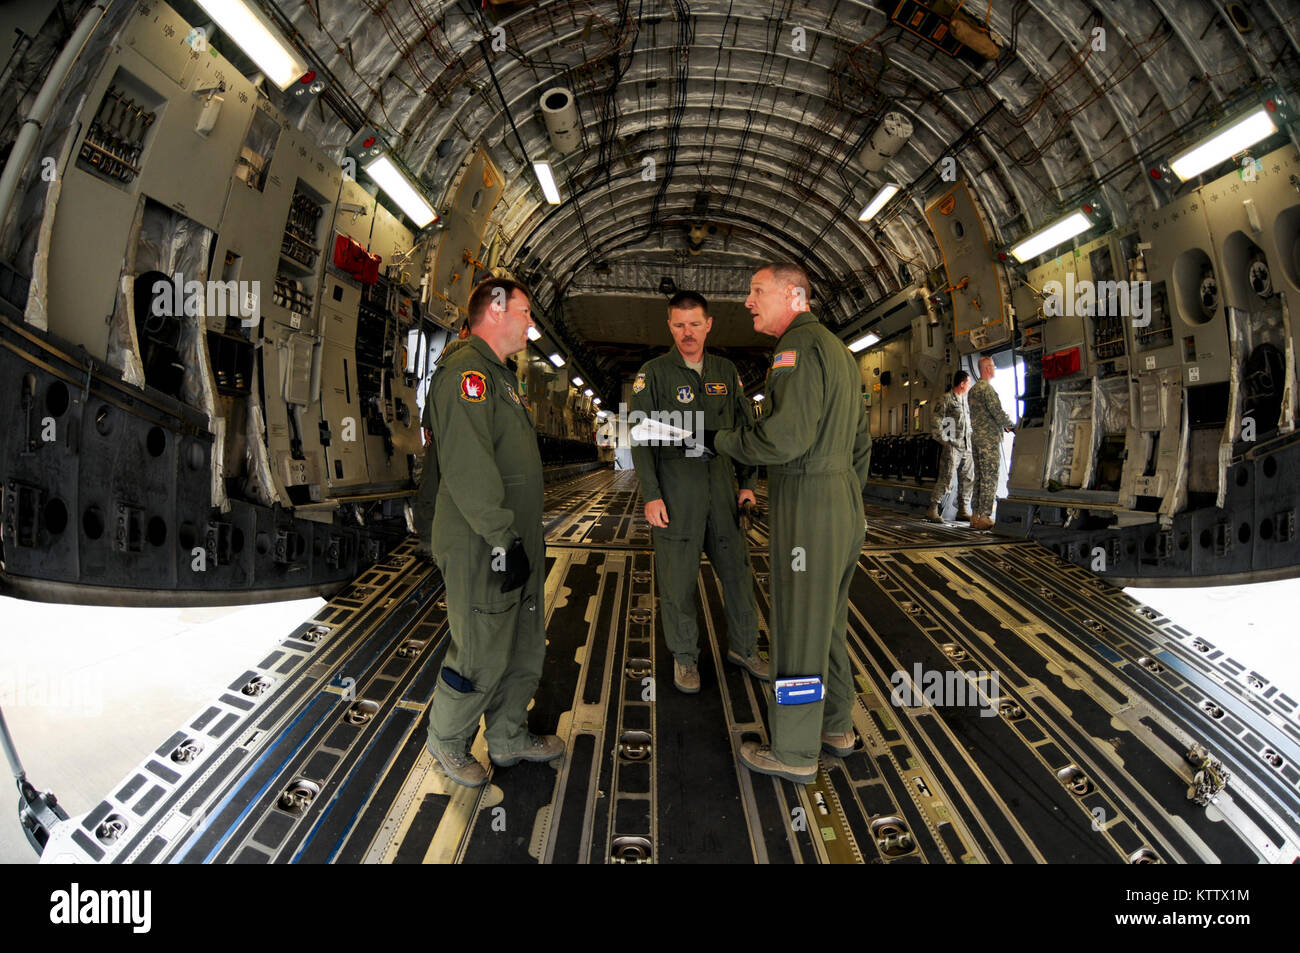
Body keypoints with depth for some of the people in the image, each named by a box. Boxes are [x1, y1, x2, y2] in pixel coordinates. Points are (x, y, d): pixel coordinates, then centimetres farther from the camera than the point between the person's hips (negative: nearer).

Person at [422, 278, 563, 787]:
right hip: (482, 552, -10)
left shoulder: (498, 376, 19)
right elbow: (468, 467, -25)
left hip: (516, 544, 10)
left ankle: (508, 737, 35)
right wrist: (503, 538, -24)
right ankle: (447, 741, 28)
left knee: (525, 647, 18)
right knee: (482, 657, 3)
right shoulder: (466, 372, -15)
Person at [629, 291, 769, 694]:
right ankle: (684, 656, 20)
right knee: (678, 577, 3)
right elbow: (640, 438, -4)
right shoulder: (653, 373, 0)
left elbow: (744, 429, 15)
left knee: (738, 569, 9)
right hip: (675, 490, -3)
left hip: (721, 486, 4)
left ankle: (742, 648, 26)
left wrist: (747, 482, 7)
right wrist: (651, 495, -11)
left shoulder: (726, 371, 11)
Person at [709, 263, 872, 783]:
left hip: (806, 508, -10)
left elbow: (785, 437, -25)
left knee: (798, 628, 2)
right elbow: (861, 439, 20)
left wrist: (720, 440, -11)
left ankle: (794, 752, 17)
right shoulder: (839, 350, 17)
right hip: (844, 504, 10)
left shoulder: (799, 345, -14)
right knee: (828, 621, 20)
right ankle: (835, 726, 35)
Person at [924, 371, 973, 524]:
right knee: (946, 478, -11)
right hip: (952, 445, -8)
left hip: (966, 446, 8)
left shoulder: (965, 398, 18)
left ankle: (963, 511, 18)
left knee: (967, 478, 10)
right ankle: (932, 510, -6)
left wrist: (970, 438, 18)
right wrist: (943, 439, -16)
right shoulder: (947, 398, -7)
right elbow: (935, 419, -14)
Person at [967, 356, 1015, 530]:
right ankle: (984, 517, -6)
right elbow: (997, 411, -16)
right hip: (989, 439, -9)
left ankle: (975, 516, 12)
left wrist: (1002, 425, 17)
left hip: (976, 437, 9)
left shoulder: (972, 390, 17)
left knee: (979, 477, 11)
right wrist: (1011, 425, 0)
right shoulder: (987, 388, -12)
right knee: (989, 478, -6)